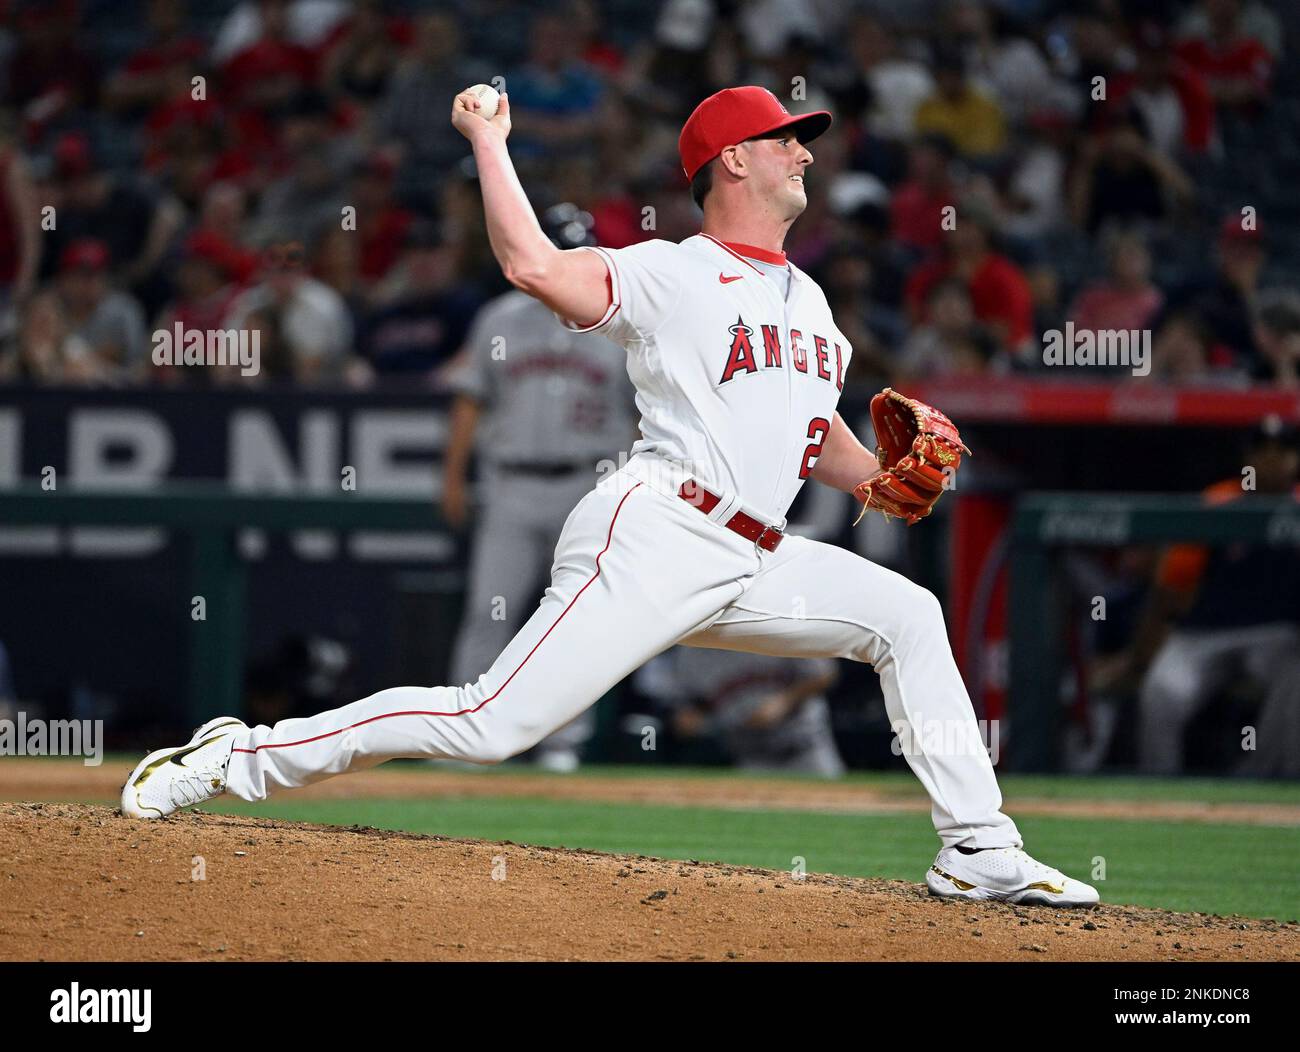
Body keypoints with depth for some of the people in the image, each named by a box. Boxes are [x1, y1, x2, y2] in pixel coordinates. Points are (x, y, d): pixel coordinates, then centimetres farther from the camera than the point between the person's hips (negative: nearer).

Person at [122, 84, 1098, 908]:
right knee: (495, 723, -16)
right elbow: (535, 265, -18)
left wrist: (874, 479, 10)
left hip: (757, 565, 8)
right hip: (656, 538, -7)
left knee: (905, 614, -1)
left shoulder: (808, 299, 22)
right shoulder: (669, 273, -2)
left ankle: (979, 853, 0)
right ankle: (238, 757, -9)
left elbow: (817, 427, 31)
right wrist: (489, 142, -11)